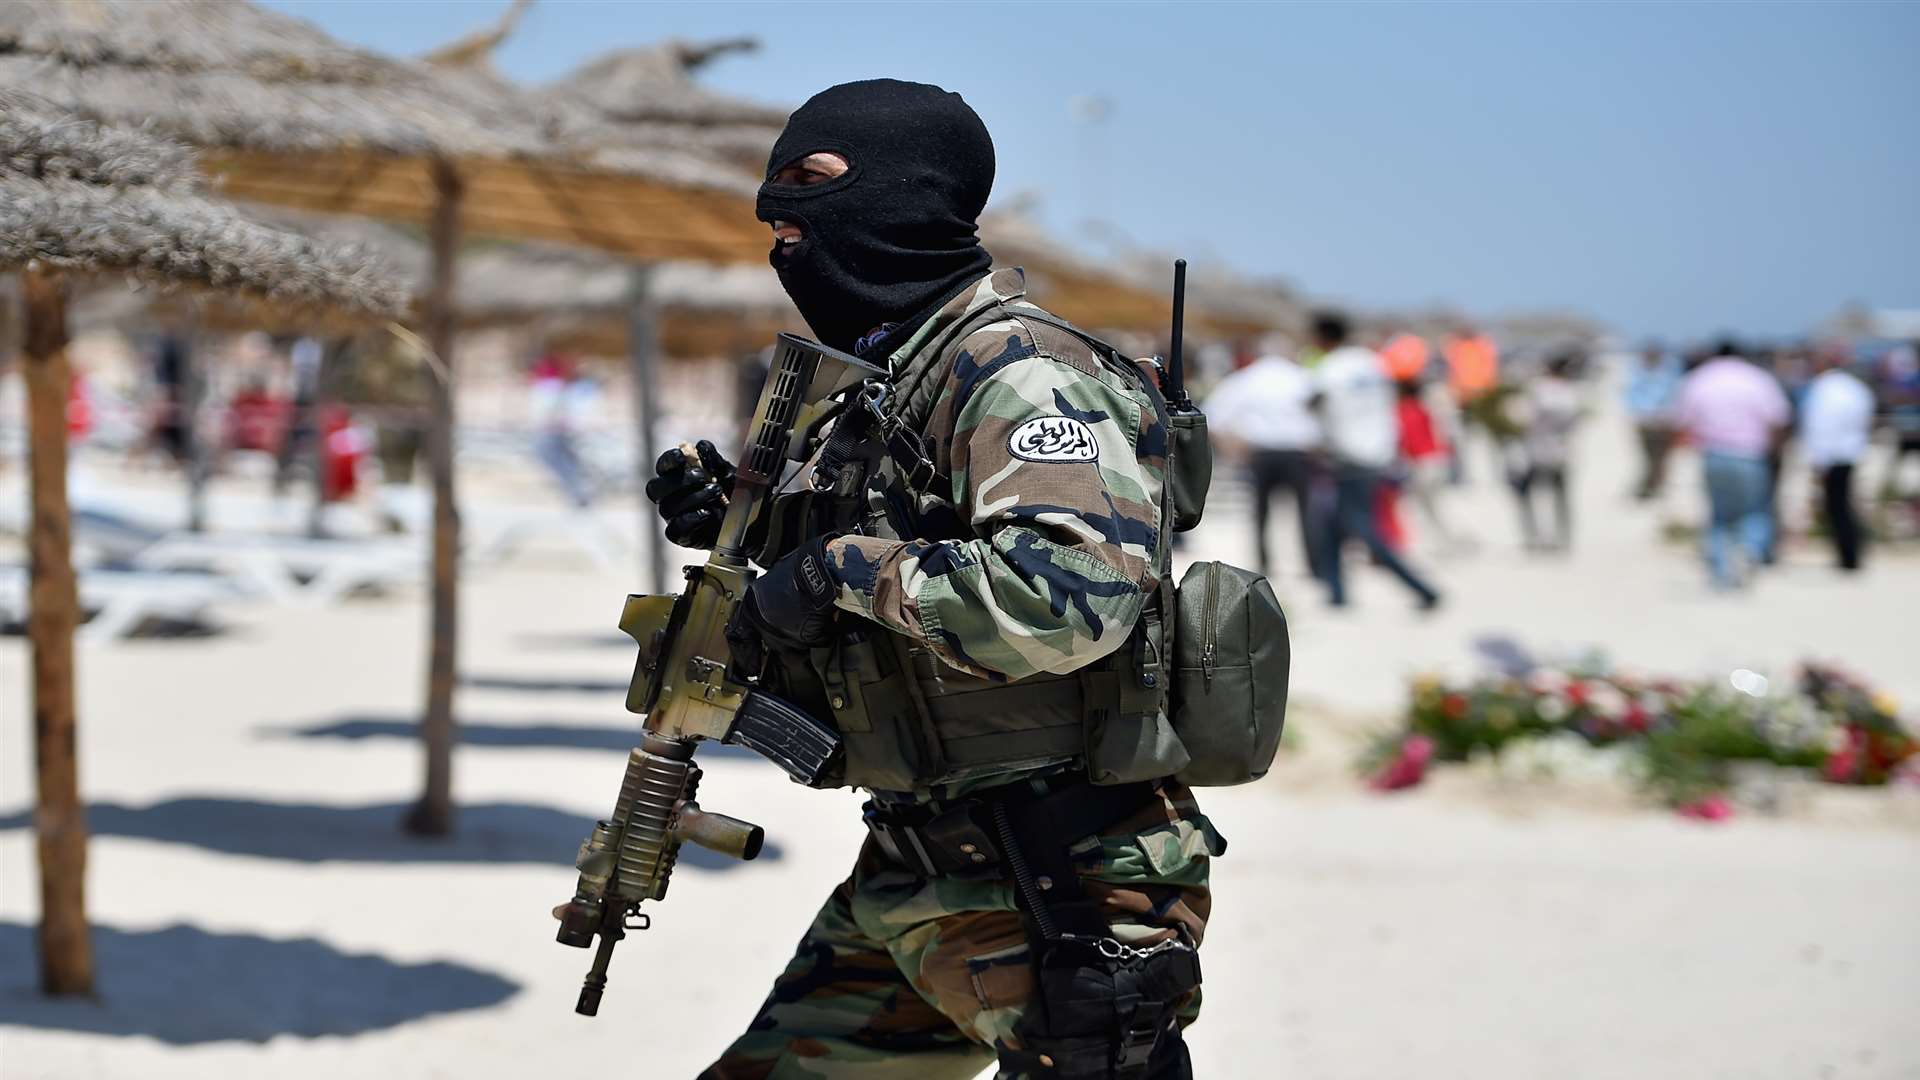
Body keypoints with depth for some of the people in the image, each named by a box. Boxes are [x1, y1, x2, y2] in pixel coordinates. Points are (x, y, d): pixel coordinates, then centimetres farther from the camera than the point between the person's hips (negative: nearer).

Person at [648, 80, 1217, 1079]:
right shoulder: (883, 380, 14)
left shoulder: (1014, 370, -16)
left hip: (1055, 899, -10)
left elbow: (1073, 588, -33)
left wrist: (846, 570, -23)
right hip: (910, 884, 10)